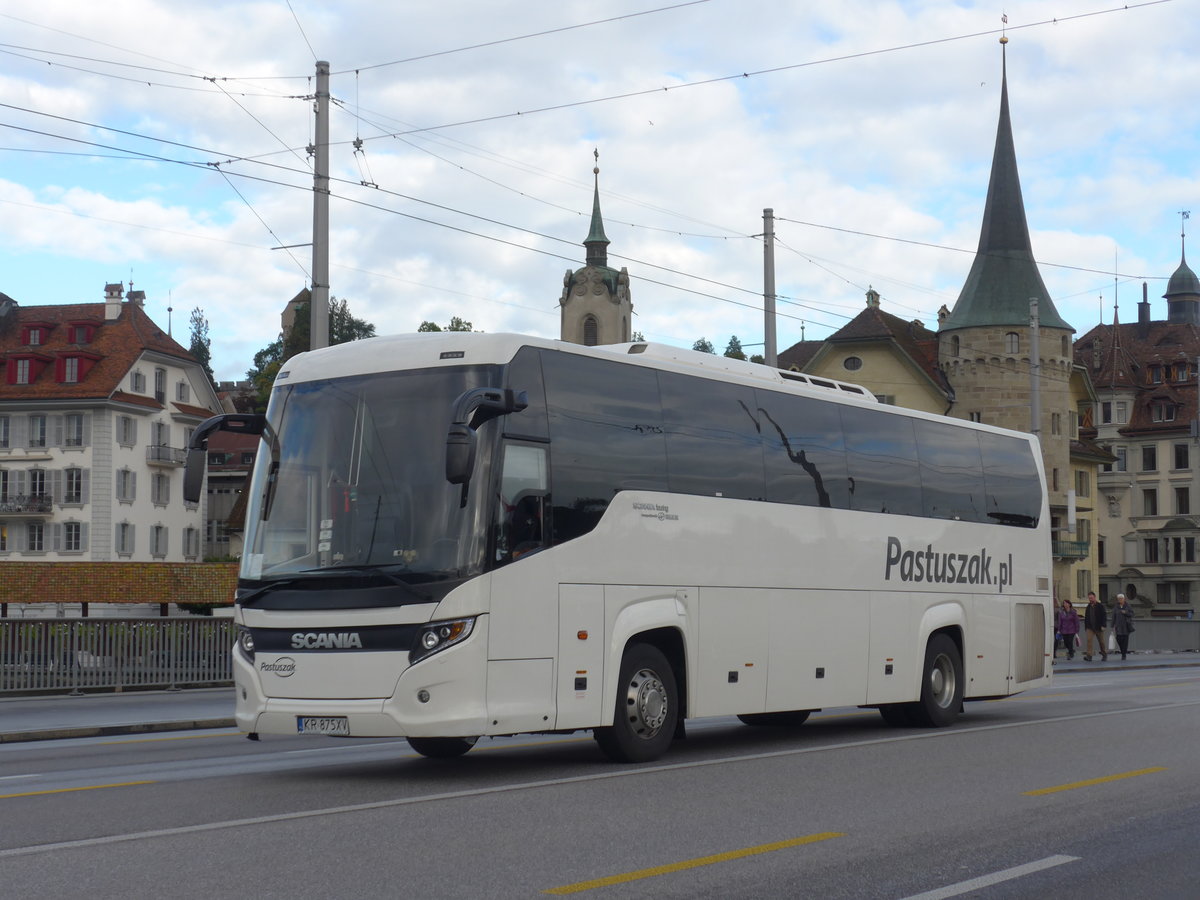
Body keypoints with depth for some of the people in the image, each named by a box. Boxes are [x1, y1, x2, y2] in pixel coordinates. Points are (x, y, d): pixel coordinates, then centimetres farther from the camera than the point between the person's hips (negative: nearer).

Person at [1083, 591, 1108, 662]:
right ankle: (1088, 656, -22)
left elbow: (1104, 616, -8)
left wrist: (1103, 626, -16)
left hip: (1098, 627, -3)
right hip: (1090, 628, 3)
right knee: (1089, 640, -16)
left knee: (1101, 642, 9)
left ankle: (1104, 655, 27)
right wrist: (1086, 626, 10)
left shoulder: (1100, 606, -5)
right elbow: (1086, 617, 15)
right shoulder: (1088, 607, 8)